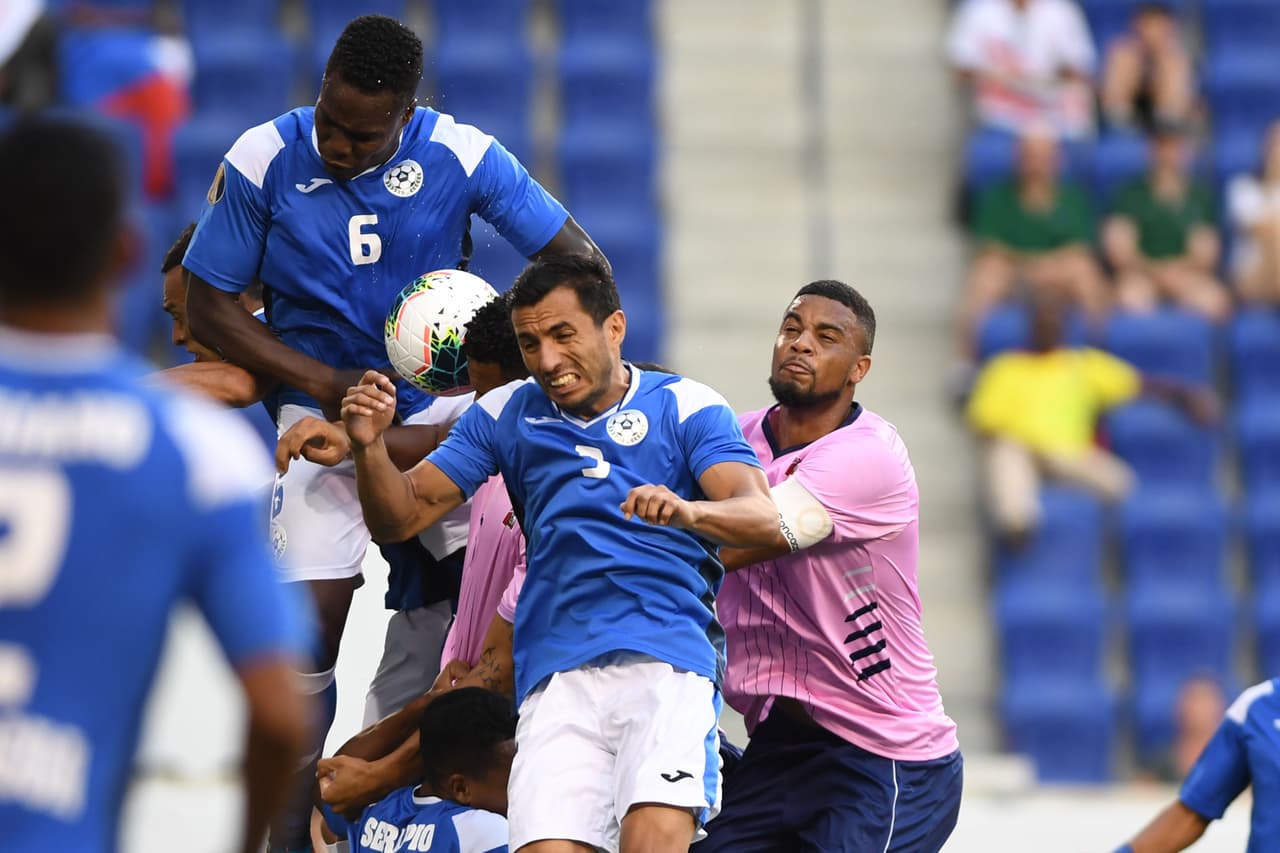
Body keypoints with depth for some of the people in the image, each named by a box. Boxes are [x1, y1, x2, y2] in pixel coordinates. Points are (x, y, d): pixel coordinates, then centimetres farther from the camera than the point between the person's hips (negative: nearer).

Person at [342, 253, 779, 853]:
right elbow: (401, 516, 17)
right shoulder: (506, 417, 18)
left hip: (667, 662, -3)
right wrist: (369, 446, -4)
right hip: (556, 676, 3)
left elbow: (762, 517, -6)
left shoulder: (686, 407, 8)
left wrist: (689, 511, -28)